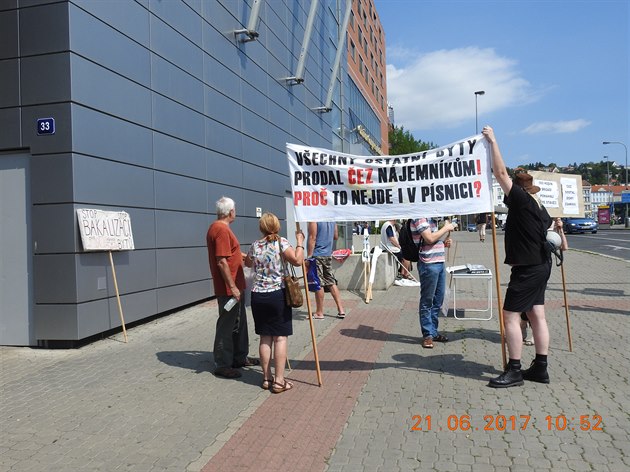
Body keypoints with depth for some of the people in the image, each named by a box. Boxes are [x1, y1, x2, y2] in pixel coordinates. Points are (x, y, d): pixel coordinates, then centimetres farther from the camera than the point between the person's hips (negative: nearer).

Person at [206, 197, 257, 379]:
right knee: (227, 325, -1)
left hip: (234, 287, 10)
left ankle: (239, 357, 31)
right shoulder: (222, 229, -19)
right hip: (229, 288, -10)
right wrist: (232, 287, -22)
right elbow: (222, 262, -24)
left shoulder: (217, 227, 13)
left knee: (239, 323, 19)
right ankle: (223, 365, 10)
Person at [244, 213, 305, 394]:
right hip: (278, 295, -4)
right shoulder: (281, 243, -6)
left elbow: (248, 263, 26)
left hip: (258, 296, 4)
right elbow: (297, 260, -19)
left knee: (265, 338, 11)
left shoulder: (255, 246, 7)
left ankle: (266, 378, 18)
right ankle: (279, 381, 2)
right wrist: (300, 242, -5)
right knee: (281, 337, 1)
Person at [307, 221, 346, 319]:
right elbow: (336, 237, 17)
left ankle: (319, 313, 7)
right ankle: (341, 310, 13)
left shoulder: (313, 219, -13)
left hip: (317, 255, -7)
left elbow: (312, 238, -17)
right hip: (328, 255, 7)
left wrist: (309, 256, -15)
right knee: (331, 282, 13)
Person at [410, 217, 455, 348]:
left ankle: (433, 331, 25)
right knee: (427, 301, 0)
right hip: (429, 264, -9)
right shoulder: (420, 217, -11)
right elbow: (429, 238, -20)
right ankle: (427, 334, 9)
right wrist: (446, 228, -9)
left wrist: (444, 243, 8)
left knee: (438, 300, 14)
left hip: (440, 262, 9)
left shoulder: (430, 218, 19)